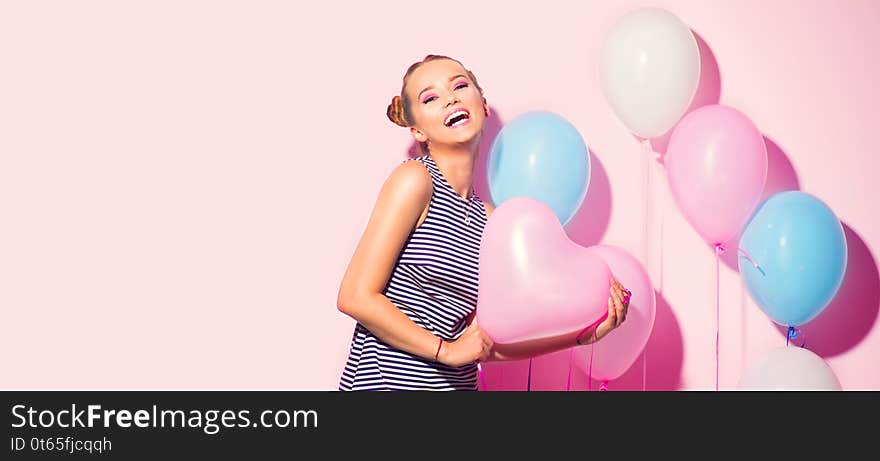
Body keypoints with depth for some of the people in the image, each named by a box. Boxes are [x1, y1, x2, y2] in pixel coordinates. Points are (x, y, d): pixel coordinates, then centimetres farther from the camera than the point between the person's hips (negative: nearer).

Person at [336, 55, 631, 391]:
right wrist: (446, 349, -10)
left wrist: (584, 334, 0)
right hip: (386, 380, -5)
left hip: (457, 383, 5)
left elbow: (482, 346, 6)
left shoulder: (488, 220, 7)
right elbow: (356, 297, -13)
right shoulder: (415, 179, -9)